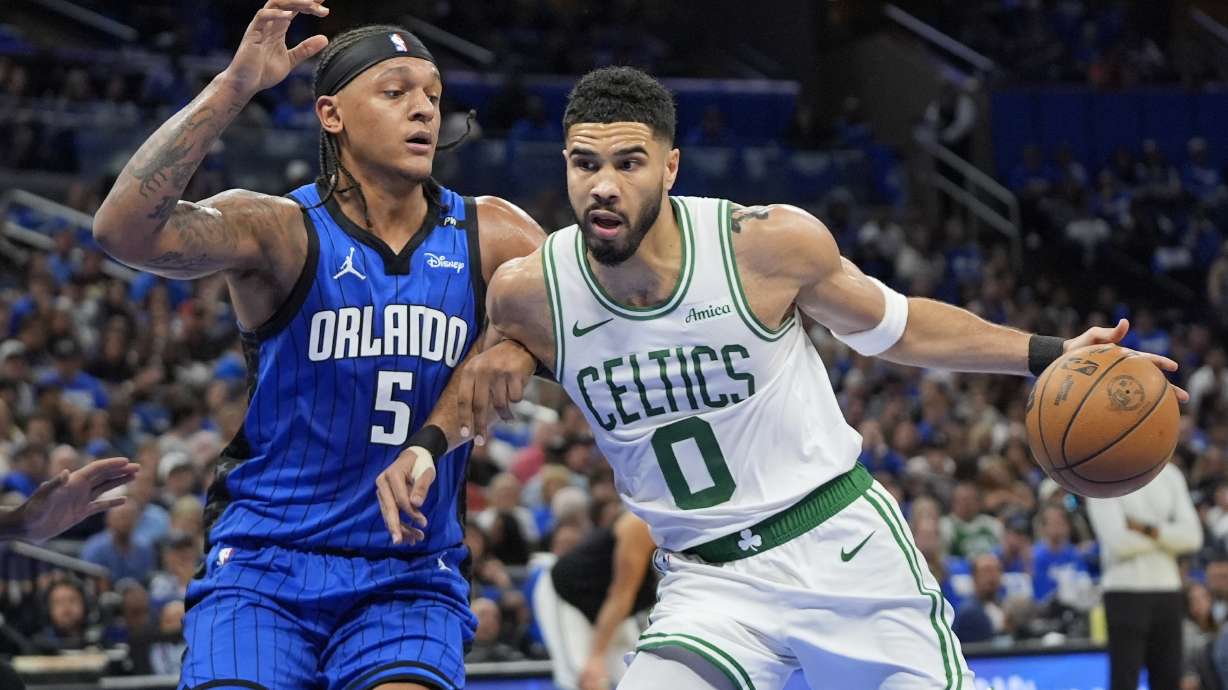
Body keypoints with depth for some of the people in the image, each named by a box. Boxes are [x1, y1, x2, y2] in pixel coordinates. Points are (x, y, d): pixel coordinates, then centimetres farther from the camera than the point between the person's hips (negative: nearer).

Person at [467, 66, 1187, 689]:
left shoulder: (769, 242, -15)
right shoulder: (528, 293, -12)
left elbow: (897, 326, 3)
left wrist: (1050, 354, -2)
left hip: (844, 543, -1)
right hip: (708, 584, 1)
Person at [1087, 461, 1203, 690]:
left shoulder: (1171, 475, 11)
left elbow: (1192, 535, 2)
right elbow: (1118, 541, -15)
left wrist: (1148, 529, -12)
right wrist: (1168, 537, -3)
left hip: (1168, 590, 5)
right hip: (1125, 591, -5)